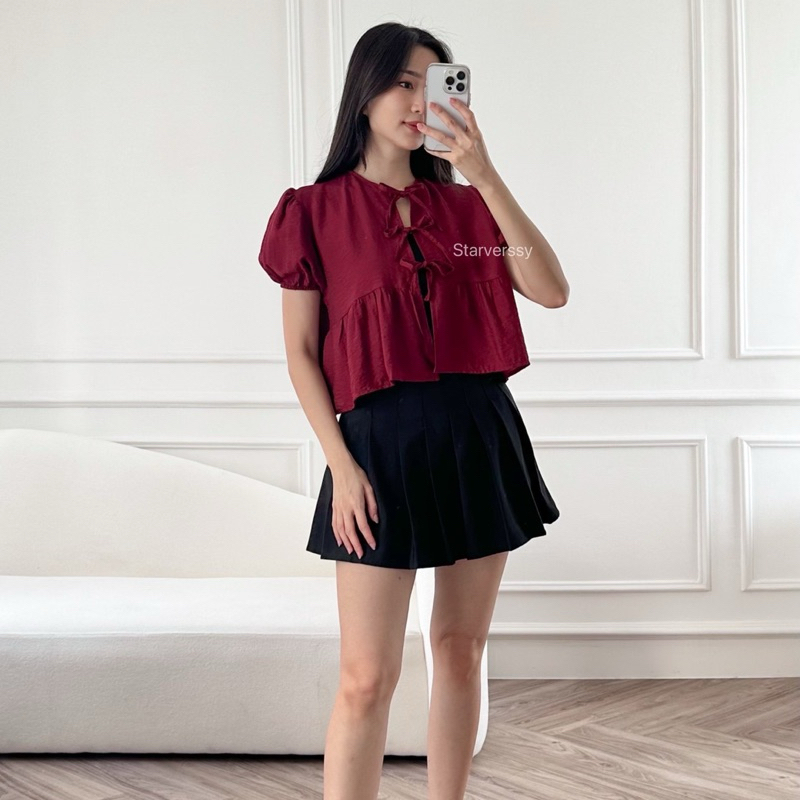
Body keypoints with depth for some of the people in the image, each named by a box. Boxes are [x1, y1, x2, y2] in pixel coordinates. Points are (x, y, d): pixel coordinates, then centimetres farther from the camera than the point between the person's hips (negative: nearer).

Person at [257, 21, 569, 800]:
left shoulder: (464, 206, 10)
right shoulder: (314, 211, 0)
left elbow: (552, 290, -5)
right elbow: (301, 354, -1)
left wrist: (484, 175, -11)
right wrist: (341, 465, -10)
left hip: (481, 436, 4)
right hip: (382, 441, -4)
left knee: (460, 650, 12)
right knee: (367, 679, -6)